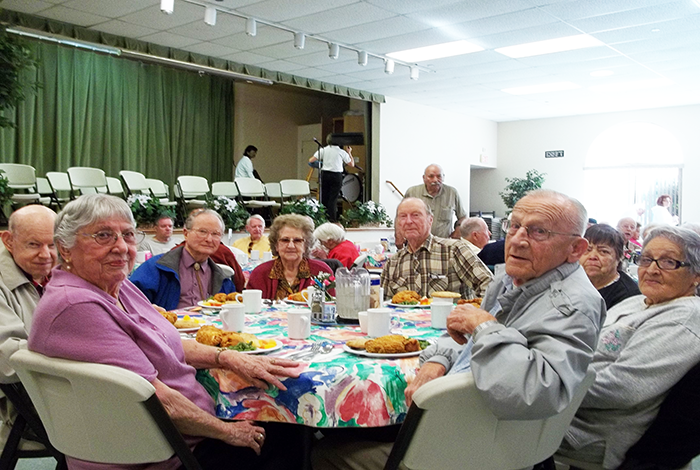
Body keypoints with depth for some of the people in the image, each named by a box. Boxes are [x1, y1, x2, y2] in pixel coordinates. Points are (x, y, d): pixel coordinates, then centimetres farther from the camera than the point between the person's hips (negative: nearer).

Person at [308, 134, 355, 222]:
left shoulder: (323, 150, 2)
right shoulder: (341, 152, 0)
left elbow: (311, 160, 0)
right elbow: (352, 164, 7)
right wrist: (349, 152, 19)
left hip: (325, 174, 2)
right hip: (337, 176, -2)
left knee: (324, 197, 10)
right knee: (333, 198, 0)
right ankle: (332, 219, -3)